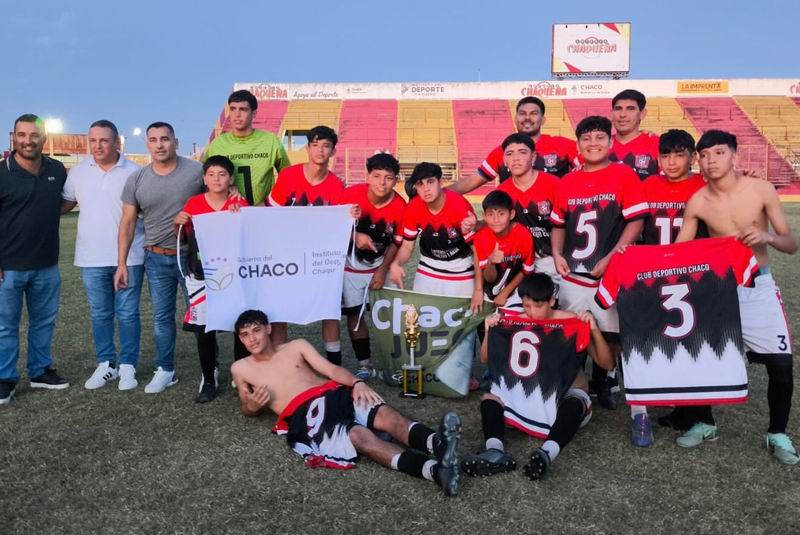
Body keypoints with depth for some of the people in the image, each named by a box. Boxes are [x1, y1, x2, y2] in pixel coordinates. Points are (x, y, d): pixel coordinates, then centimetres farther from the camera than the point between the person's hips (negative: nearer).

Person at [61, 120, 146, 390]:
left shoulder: (135, 172, -3)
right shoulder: (78, 172, 6)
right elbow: (63, 204, 14)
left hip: (129, 256, -3)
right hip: (92, 258, 3)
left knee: (127, 314, 4)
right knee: (100, 315, 11)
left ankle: (127, 365, 15)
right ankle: (106, 364, 22)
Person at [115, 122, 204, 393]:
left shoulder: (196, 171, -8)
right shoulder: (136, 179, 1)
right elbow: (128, 222, 6)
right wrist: (121, 264, 3)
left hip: (192, 256, -3)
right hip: (156, 259, 3)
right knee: (162, 317, 12)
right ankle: (165, 370, 25)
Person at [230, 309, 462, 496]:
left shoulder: (296, 345, 21)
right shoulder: (241, 368, 19)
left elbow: (332, 369, 12)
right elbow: (247, 409, 26)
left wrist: (356, 383, -10)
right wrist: (253, 404, -1)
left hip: (335, 394, 4)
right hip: (302, 415, -4)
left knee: (384, 414, -27)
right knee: (359, 434, -32)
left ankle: (436, 443, -52)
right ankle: (435, 469, -51)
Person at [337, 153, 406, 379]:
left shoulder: (399, 206, -20)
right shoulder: (351, 194, -23)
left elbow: (396, 241, -6)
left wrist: (383, 271, -9)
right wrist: (355, 235, -30)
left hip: (378, 266, 0)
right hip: (349, 265, 0)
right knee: (353, 314, 4)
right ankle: (365, 365, 17)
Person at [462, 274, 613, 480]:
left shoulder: (574, 323, -7)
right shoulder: (516, 323, -1)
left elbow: (607, 364, -11)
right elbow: (486, 359, 2)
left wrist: (594, 330, -26)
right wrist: (490, 331, -16)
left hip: (566, 393, -2)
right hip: (527, 394, 3)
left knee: (574, 404, -37)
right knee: (488, 399, -21)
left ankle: (547, 453, -58)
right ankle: (496, 451, -47)